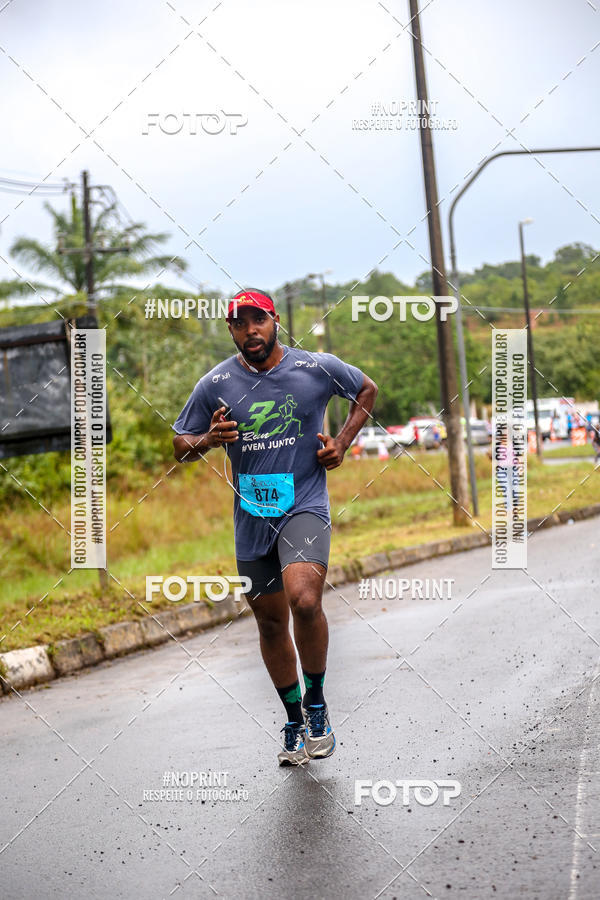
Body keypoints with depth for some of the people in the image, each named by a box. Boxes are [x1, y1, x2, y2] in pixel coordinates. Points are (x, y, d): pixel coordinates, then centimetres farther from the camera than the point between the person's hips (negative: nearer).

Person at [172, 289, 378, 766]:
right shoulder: (215, 385, -1)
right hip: (251, 516, 3)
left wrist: (342, 443, 3)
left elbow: (367, 390, 15)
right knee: (270, 620, 10)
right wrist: (208, 440, -14)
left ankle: (317, 704, -4)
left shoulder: (318, 368, -4)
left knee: (303, 600, -26)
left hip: (305, 505, -3)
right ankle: (295, 721, 28)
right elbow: (180, 444, 8)